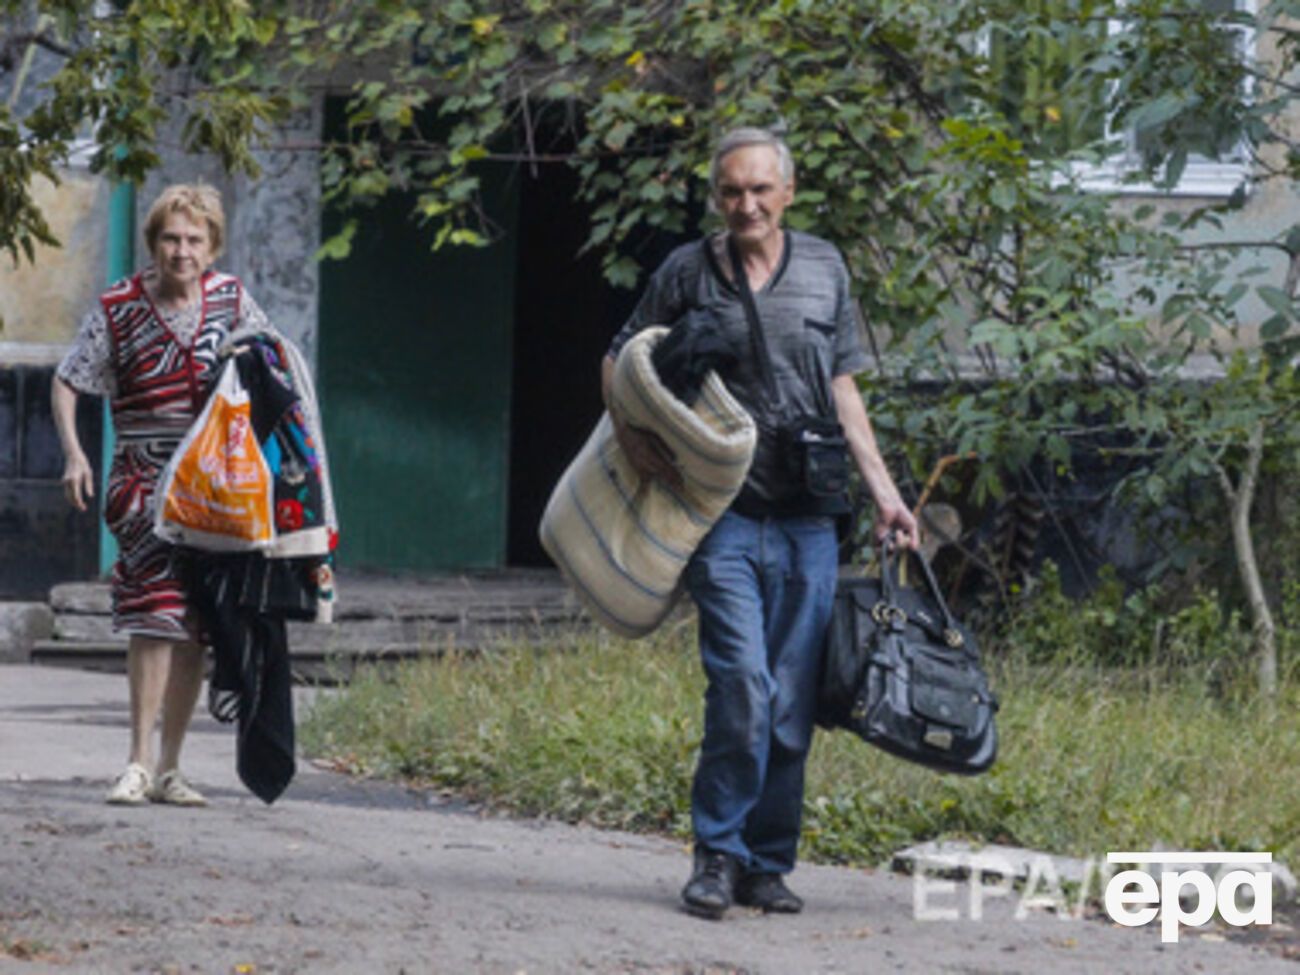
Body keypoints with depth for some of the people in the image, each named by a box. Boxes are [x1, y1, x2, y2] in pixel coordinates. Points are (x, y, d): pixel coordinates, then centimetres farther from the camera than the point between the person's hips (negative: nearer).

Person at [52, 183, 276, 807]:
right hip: (144, 481, -3)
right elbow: (66, 382, 0)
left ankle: (169, 769, 11)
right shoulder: (118, 308, -4)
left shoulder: (231, 299, 4)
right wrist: (74, 454, -13)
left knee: (193, 628, 4)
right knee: (155, 613, -18)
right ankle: (139, 763, -16)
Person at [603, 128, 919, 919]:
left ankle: (768, 863, 12)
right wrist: (631, 433, -3)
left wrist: (883, 491, 10)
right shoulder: (688, 273, 4)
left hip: (808, 519, 3)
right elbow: (619, 361, 15)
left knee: (794, 703, 2)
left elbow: (844, 391, 16)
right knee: (742, 684, -16)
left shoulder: (824, 269, 11)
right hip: (724, 514, -3)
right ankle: (718, 856, -5)